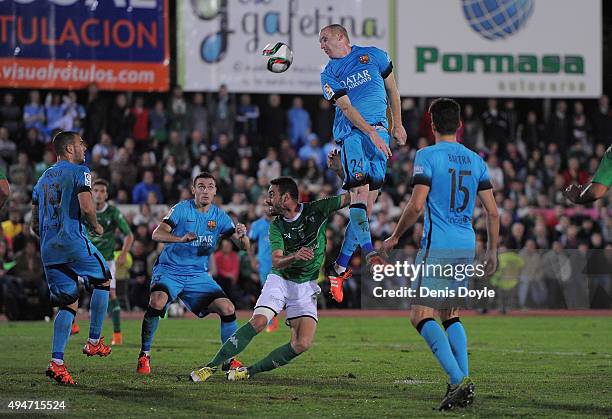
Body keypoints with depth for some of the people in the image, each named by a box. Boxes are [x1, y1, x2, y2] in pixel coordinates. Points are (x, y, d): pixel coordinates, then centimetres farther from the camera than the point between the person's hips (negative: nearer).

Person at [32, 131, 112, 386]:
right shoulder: (79, 171, -1)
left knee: (68, 303, 8)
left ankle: (56, 362, -6)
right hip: (73, 241, -6)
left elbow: (35, 224, 20)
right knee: (102, 281, 17)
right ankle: (94, 341, 15)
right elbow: (86, 206, -16)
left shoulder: (43, 178, 21)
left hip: (48, 249, 6)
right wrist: (96, 226, 2)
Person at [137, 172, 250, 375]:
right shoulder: (182, 209, -7)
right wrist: (181, 238, -38)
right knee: (157, 302, -31)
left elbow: (244, 247, -1)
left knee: (227, 308, -12)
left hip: (198, 275, 4)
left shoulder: (220, 216, 3)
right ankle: (144, 355, -14)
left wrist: (242, 236, -26)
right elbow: (157, 234, -19)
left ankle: (231, 359, 6)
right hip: (169, 269, -4)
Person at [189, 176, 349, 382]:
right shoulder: (276, 226, -4)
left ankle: (249, 371, -6)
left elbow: (350, 197, 0)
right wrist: (295, 256, -36)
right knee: (258, 322, -24)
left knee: (302, 344, -17)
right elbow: (276, 262, -18)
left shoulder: (316, 210, -7)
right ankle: (211, 367, -20)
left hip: (306, 286, 0)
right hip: (279, 280, 0)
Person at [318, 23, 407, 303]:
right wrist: (372, 133, -18)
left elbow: (392, 90, 21)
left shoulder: (374, 56, 11)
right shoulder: (329, 74, 7)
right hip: (352, 132, -2)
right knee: (360, 188, -24)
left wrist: (397, 125, 18)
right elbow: (346, 108, -5)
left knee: (369, 199, -3)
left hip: (380, 131, 2)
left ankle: (339, 267, 3)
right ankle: (369, 254, -33)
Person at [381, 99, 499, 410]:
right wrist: (492, 252, 19)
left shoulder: (427, 156, -6)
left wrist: (395, 237, 0)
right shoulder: (475, 160, 11)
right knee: (451, 314, 18)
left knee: (421, 315, -6)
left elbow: (416, 205, -14)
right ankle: (463, 380, 6)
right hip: (466, 246, 6)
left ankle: (458, 380, -21)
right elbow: (492, 212, 10)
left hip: (437, 246, -6)